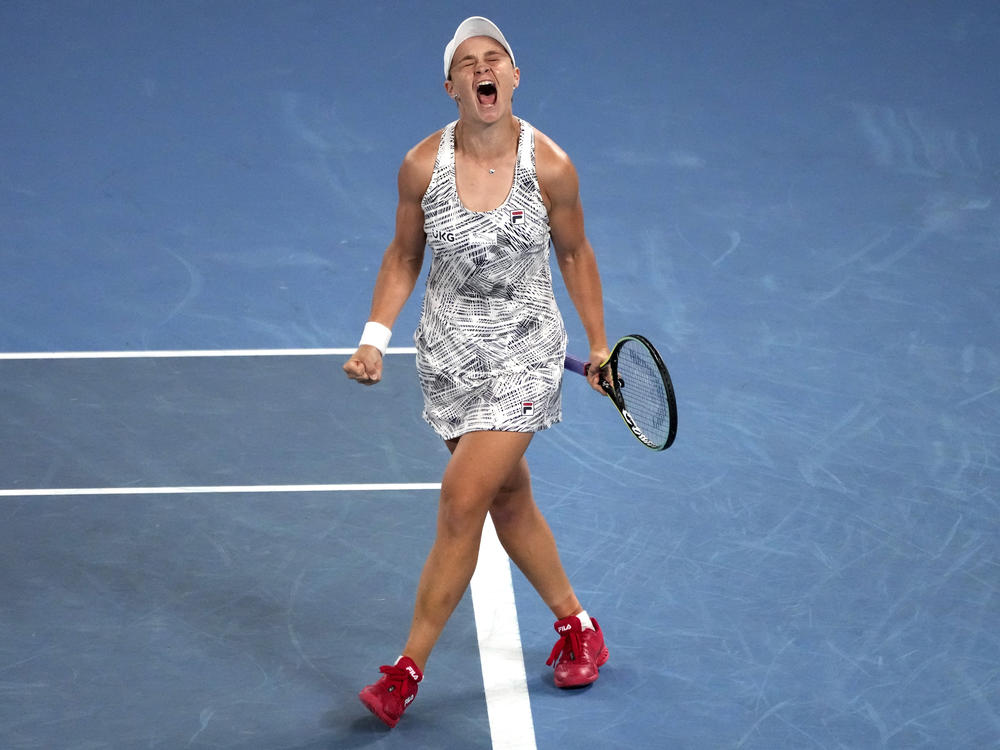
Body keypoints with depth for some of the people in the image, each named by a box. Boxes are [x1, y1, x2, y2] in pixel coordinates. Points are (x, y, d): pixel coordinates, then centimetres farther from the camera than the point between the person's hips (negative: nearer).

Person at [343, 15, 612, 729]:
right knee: (508, 498, 14)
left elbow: (574, 253, 3)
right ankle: (577, 628, 35)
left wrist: (599, 343, 9)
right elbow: (404, 257, 6)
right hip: (448, 354, 3)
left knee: (462, 501, -11)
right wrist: (375, 338, -4)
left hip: (525, 354, -3)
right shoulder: (423, 166, -9)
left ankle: (408, 670, -3)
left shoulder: (550, 167, -13)